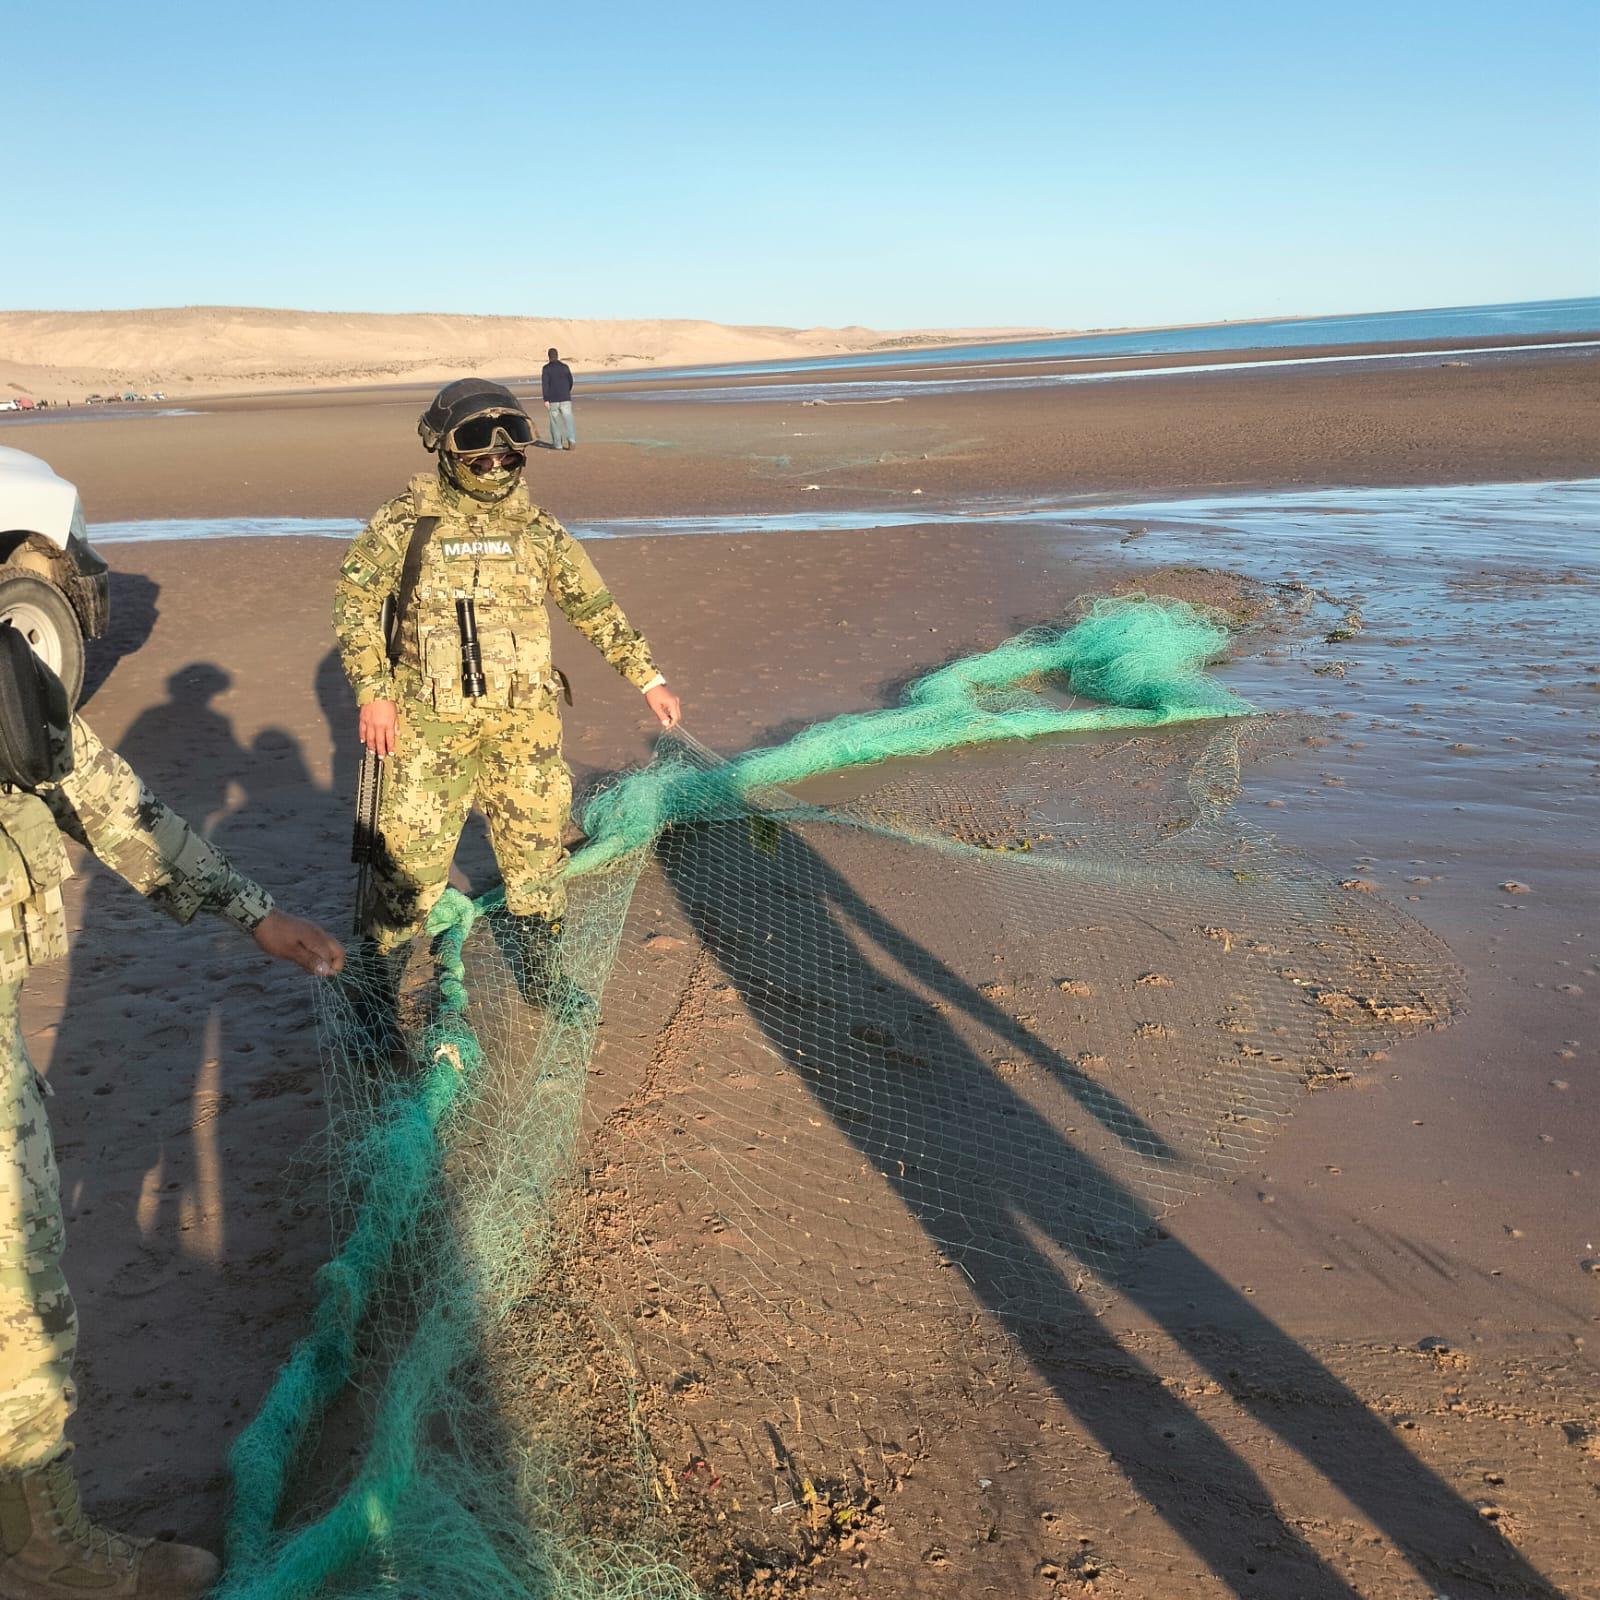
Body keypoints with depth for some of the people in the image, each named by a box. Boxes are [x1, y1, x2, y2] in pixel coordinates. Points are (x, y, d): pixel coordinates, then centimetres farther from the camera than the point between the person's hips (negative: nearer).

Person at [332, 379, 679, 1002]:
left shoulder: (536, 528, 4)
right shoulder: (405, 521, -3)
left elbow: (594, 606, 10)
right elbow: (355, 601, 0)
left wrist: (648, 679, 9)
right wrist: (373, 692, -8)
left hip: (524, 720, 3)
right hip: (431, 721, -3)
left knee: (534, 845, 10)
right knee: (412, 852, 0)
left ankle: (541, 973, 28)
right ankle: (369, 977, 21)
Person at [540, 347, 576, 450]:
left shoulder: (546, 368, -5)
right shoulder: (565, 366, 4)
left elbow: (544, 384, -12)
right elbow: (570, 382, 14)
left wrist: (546, 400, -14)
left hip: (553, 400, -1)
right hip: (565, 399, 1)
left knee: (555, 422, 11)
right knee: (568, 420, -4)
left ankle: (557, 444, 15)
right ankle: (572, 440, -23)